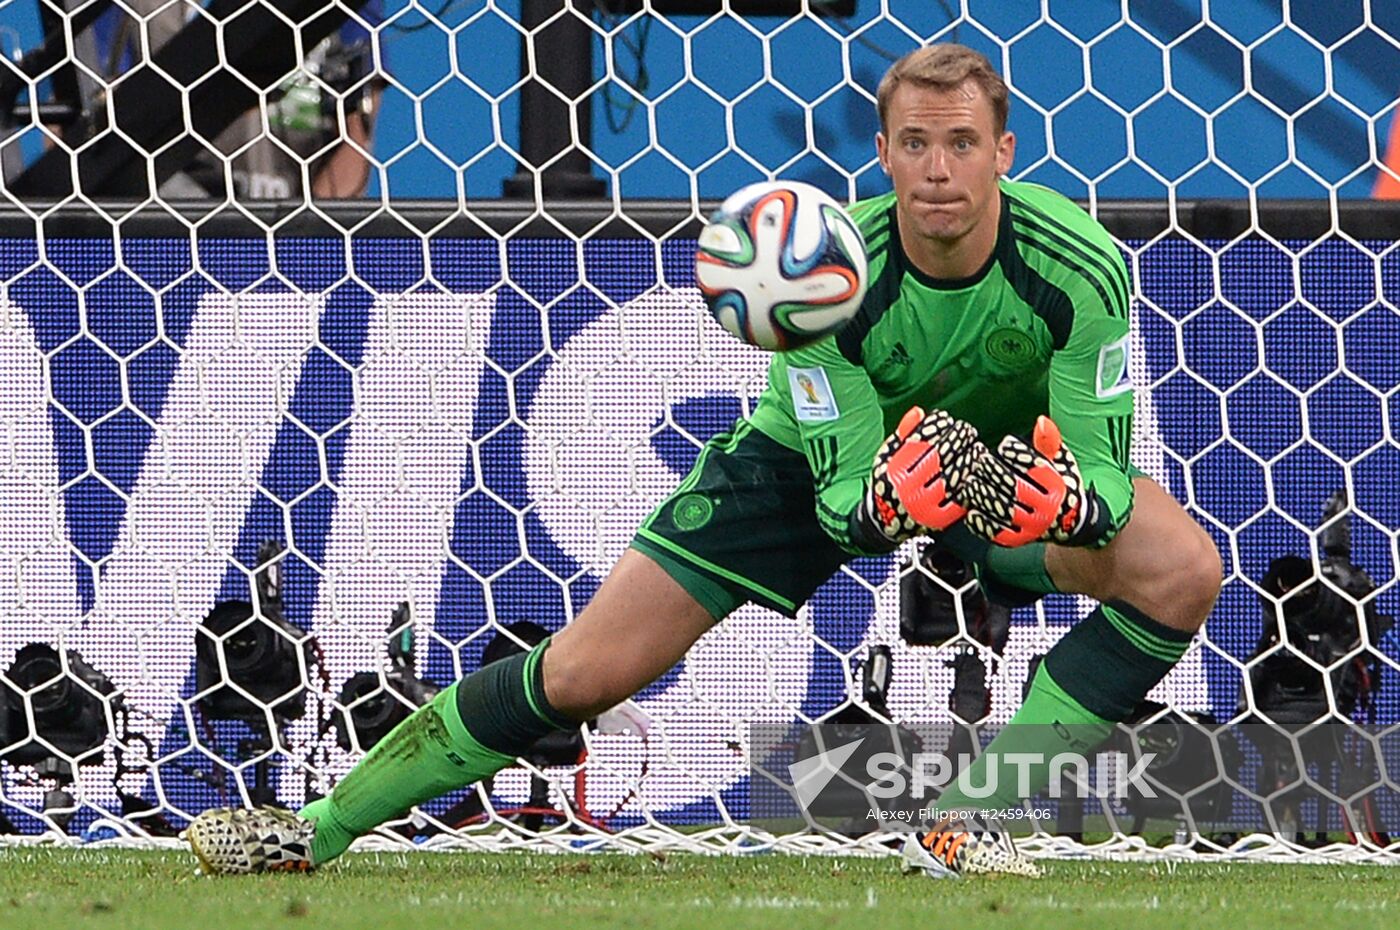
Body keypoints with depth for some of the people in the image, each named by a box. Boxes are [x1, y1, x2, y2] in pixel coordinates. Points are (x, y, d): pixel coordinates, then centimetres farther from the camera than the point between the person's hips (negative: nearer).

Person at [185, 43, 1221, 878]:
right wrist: (884, 498, -53)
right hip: (831, 456, -1)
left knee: (1183, 570, -27)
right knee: (587, 669, -9)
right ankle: (319, 830, 5)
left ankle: (966, 822, -20)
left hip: (1009, 450, 1)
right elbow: (839, 496, -28)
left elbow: (1106, 473, -28)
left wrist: (1068, 502, -53)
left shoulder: (1077, 265, -31)